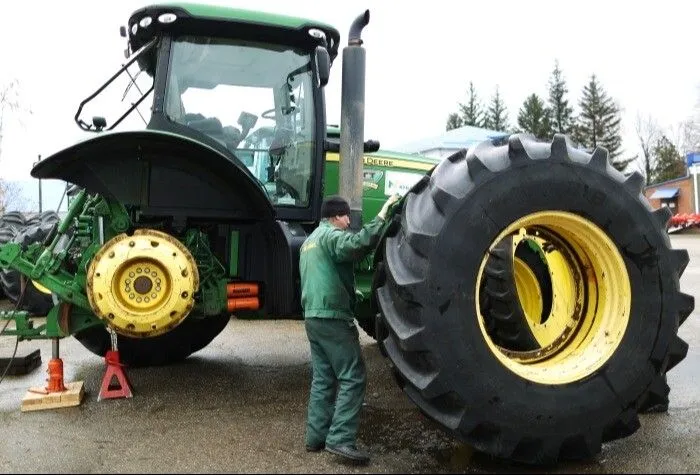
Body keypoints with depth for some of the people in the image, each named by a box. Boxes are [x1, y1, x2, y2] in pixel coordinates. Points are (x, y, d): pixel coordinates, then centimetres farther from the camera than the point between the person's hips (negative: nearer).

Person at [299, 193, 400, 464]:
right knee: (352, 377, -9)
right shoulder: (330, 235, -9)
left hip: (313, 316, 10)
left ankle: (317, 436, 13)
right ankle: (340, 439, -13)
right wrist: (382, 215, -25)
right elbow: (358, 244, -29)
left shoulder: (310, 241, 23)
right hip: (332, 317, -10)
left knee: (323, 378, 12)